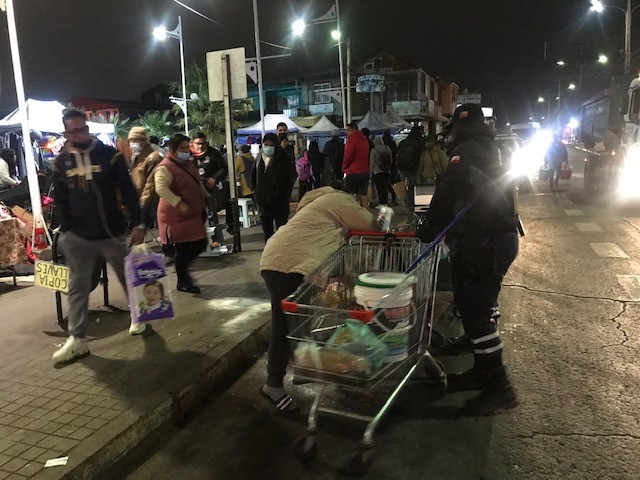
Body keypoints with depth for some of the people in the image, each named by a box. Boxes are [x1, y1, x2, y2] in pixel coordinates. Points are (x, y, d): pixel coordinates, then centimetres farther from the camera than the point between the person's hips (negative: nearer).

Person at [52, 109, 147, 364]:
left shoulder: (109, 155, -5)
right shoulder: (61, 163, 5)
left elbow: (128, 192, -6)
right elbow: (60, 201, 12)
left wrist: (137, 224, -11)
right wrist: (64, 231, 6)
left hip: (113, 233, -2)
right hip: (78, 237, 3)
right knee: (78, 288, 4)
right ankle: (77, 339, 10)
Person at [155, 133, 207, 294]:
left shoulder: (188, 163, 15)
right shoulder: (165, 167, -14)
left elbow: (198, 183, 27)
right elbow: (161, 188, -27)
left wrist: (204, 197, 22)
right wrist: (178, 203, -31)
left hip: (194, 213, 9)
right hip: (177, 216, -9)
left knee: (200, 244, 10)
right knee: (184, 248, -3)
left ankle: (183, 269, 32)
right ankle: (183, 282, 14)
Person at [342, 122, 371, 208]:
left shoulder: (352, 139, -8)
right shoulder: (365, 140, 16)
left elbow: (348, 156, -13)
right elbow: (366, 156, 17)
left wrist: (344, 168, 1)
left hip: (353, 172, -7)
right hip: (365, 171, 7)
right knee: (363, 196, 8)